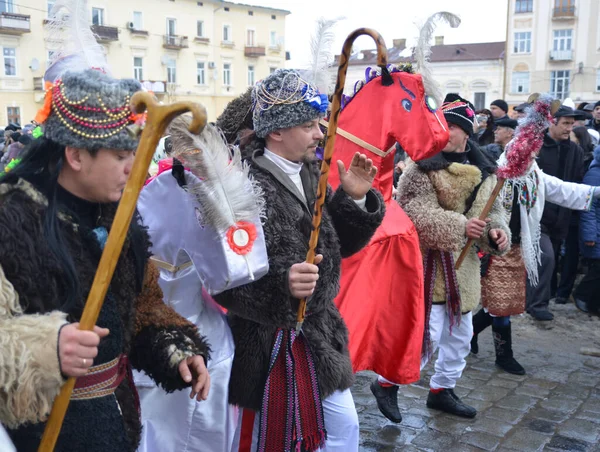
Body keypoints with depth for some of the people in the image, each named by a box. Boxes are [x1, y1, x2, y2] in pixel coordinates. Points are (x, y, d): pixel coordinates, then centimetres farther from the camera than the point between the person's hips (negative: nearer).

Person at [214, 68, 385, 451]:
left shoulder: (311, 175, 6)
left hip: (321, 333, 8)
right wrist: (281, 285, -37)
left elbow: (339, 245, 10)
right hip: (269, 341, -7)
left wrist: (356, 199, -4)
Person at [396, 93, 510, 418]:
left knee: (459, 335, 17)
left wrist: (497, 232, -11)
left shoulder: (483, 173, 6)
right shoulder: (421, 169, -13)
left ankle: (442, 390, 36)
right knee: (426, 335, -10)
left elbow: (492, 211, 11)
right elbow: (419, 215, -22)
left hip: (463, 267, 7)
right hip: (428, 264, -7)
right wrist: (460, 226, -31)